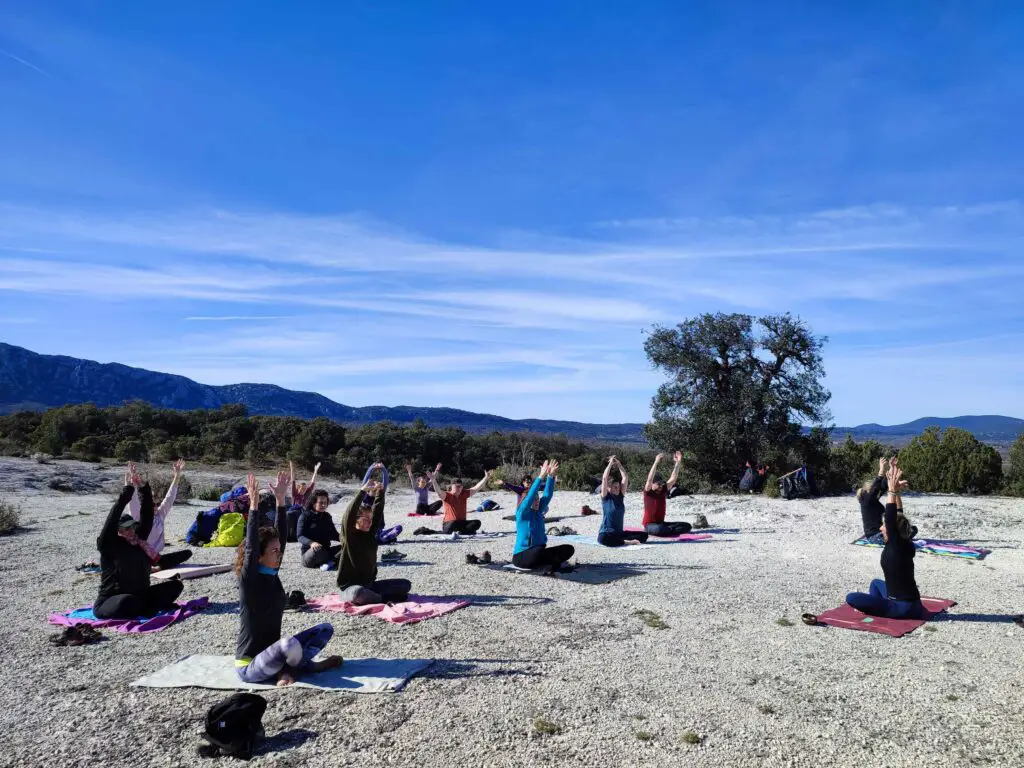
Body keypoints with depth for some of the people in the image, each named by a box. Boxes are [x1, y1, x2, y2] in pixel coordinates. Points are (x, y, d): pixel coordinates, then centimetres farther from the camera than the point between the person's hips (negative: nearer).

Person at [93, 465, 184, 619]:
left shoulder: (139, 539, 5)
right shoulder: (108, 545, -10)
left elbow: (146, 515, -3)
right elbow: (113, 517, -22)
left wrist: (143, 487, -13)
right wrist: (128, 488, -24)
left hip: (140, 596, 6)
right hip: (110, 604, -6)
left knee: (176, 584, -7)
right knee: (128, 601, -40)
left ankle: (143, 609, -18)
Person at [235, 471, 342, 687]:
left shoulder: (272, 574, 1)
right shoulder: (249, 580, -18)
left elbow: (281, 536, -1)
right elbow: (250, 547, -31)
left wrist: (281, 500, -6)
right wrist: (254, 505, -34)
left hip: (272, 653, 8)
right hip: (250, 667, -8)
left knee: (325, 629, 4)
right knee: (290, 644, -38)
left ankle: (288, 668, -5)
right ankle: (306, 665, -6)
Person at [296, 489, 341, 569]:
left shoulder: (327, 516, 15)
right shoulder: (305, 516, -3)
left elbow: (333, 534, 16)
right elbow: (300, 536, -13)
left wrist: (341, 537, -9)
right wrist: (311, 543, -35)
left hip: (326, 551, 6)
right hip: (309, 553, -6)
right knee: (317, 549, -40)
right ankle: (332, 560, -17)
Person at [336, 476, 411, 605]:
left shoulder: (370, 533, 6)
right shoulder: (349, 535, -11)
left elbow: (378, 511, 2)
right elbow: (349, 515, -28)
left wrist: (380, 491, -14)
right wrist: (363, 490, -31)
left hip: (370, 584, 6)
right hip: (350, 587, -6)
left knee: (405, 584, -4)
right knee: (358, 593, -42)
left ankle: (372, 596, -13)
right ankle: (386, 598, -19)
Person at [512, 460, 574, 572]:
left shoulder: (538, 512, 8)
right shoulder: (521, 514, -10)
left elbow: (547, 495, 1)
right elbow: (530, 495, -23)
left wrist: (551, 476, -12)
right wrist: (541, 476, -29)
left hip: (537, 553, 6)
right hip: (521, 556, -6)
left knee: (569, 549, -6)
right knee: (538, 551, -39)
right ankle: (555, 563, -11)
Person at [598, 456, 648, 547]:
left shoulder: (620, 497, 8)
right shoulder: (605, 497, -4)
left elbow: (625, 478, 2)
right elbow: (604, 478, -17)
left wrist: (618, 464, -2)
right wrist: (610, 463, -11)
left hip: (619, 532, 6)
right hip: (605, 534, -6)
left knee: (644, 535, -7)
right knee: (606, 540, -41)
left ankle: (620, 540, -17)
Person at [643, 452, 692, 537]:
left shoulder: (663, 491, 6)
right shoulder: (648, 493, -10)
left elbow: (673, 478, 1)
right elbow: (650, 479, -28)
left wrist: (678, 463, -10)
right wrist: (656, 462, -35)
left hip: (661, 523, 7)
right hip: (649, 525, -7)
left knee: (687, 526, -5)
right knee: (659, 529, -42)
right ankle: (673, 531, -17)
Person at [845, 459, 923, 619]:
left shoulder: (897, 547, -18)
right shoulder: (904, 546, 4)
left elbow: (891, 520, -28)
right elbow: (898, 516, 6)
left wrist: (893, 492, -30)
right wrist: (896, 491, 2)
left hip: (903, 607, -9)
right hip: (909, 603, 9)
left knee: (851, 598, -14)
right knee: (876, 582, 33)